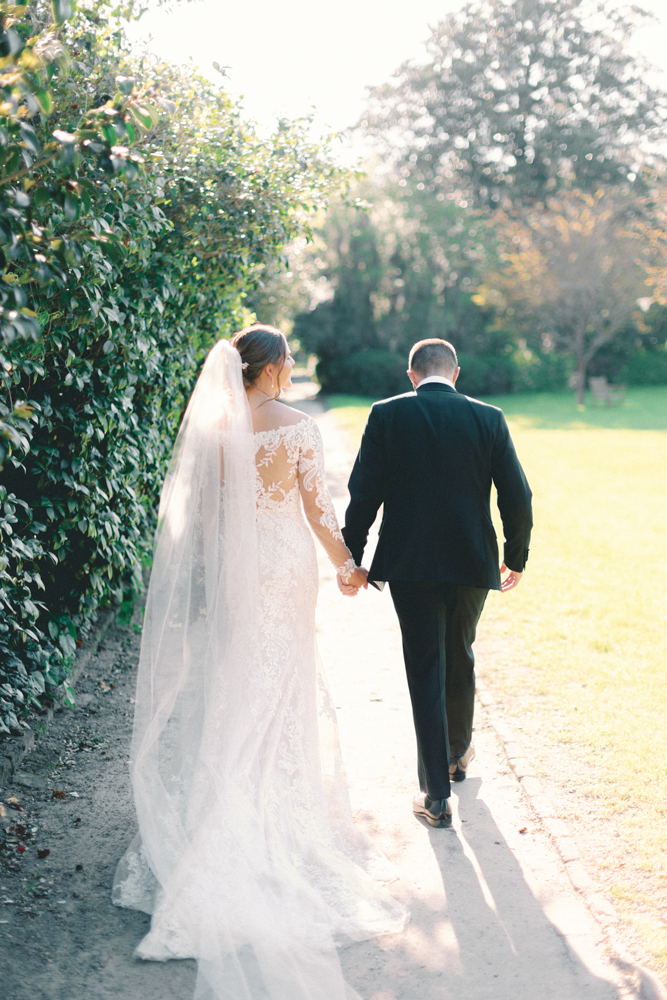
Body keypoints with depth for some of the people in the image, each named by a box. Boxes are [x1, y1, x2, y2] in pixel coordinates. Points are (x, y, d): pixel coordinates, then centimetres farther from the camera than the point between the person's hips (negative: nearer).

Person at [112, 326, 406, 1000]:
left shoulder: (211, 425, -3)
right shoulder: (298, 428, -12)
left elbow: (199, 510, 1)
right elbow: (316, 507, -9)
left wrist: (204, 577, 11)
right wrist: (346, 565, 6)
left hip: (230, 567, 3)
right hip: (287, 566, -3)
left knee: (229, 686, 13)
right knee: (283, 690, 10)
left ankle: (226, 815, 20)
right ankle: (288, 812, 19)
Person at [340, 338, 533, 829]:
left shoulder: (386, 415, -4)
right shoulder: (488, 418, -1)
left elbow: (363, 495, -6)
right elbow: (517, 497, 0)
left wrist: (350, 558, 3)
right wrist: (516, 557, 13)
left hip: (410, 566, -2)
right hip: (473, 562, 2)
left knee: (425, 671, 4)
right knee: (460, 657, 23)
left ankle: (436, 794, 4)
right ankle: (458, 751, 45)